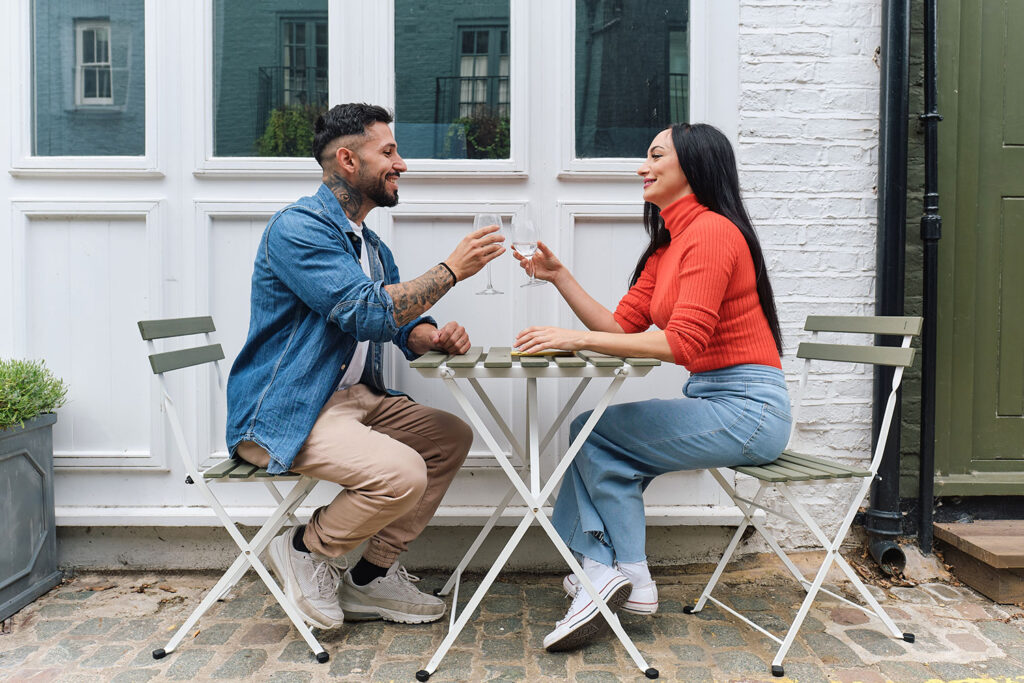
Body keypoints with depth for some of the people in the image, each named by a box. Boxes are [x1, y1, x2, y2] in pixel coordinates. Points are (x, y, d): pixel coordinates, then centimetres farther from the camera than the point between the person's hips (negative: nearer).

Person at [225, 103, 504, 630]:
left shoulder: (370, 243, 16)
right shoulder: (298, 227, -15)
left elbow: (398, 319, 17)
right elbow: (365, 312, -25)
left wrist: (433, 337, -6)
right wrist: (451, 269, -20)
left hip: (356, 398, 10)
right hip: (283, 413, -10)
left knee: (451, 438, 5)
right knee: (402, 473, -28)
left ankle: (371, 578, 12)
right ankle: (304, 549, 2)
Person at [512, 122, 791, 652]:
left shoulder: (712, 231, -15)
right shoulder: (666, 246, 15)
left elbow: (683, 341, -25)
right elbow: (621, 328, 8)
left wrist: (576, 338, -25)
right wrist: (558, 276, 3)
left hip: (748, 409, -9)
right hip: (711, 399, 10)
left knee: (593, 431, -8)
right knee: (589, 435, 4)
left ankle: (629, 576, 7)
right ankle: (604, 575, 1)